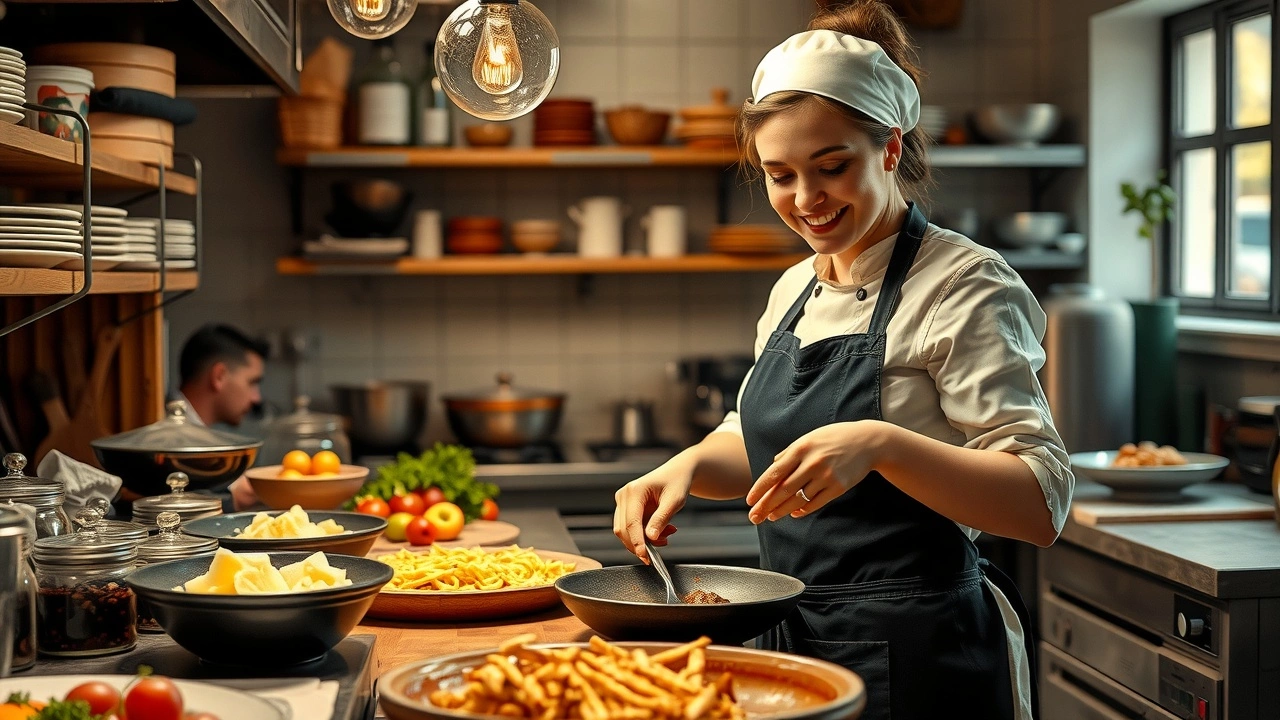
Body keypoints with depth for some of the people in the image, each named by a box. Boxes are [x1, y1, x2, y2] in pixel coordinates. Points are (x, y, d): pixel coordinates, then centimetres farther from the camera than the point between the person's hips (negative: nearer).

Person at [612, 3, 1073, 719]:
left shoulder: (964, 285, -14)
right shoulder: (794, 291, 9)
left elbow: (1042, 504, -21)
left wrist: (880, 444, -34)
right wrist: (690, 464, 0)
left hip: (915, 660, -7)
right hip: (793, 640, 7)